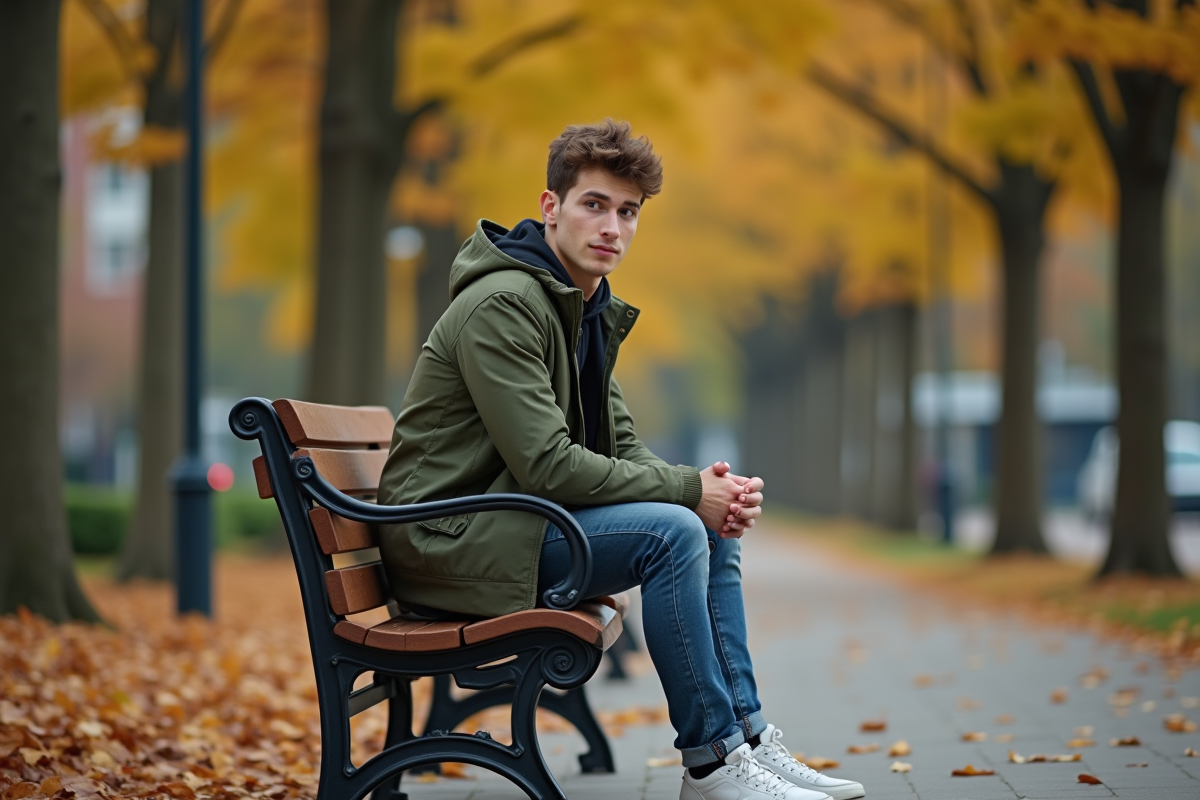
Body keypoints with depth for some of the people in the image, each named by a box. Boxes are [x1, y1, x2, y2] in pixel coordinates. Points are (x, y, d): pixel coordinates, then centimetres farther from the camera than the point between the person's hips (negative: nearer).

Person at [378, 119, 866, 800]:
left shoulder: (591, 310, 12)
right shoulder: (503, 306, -19)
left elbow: (622, 447, 12)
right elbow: (547, 465, -26)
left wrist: (716, 493, -8)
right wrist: (689, 488, -19)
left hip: (511, 520, 10)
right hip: (446, 535, -10)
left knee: (715, 526, 3)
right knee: (674, 531, -23)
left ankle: (746, 738, 5)